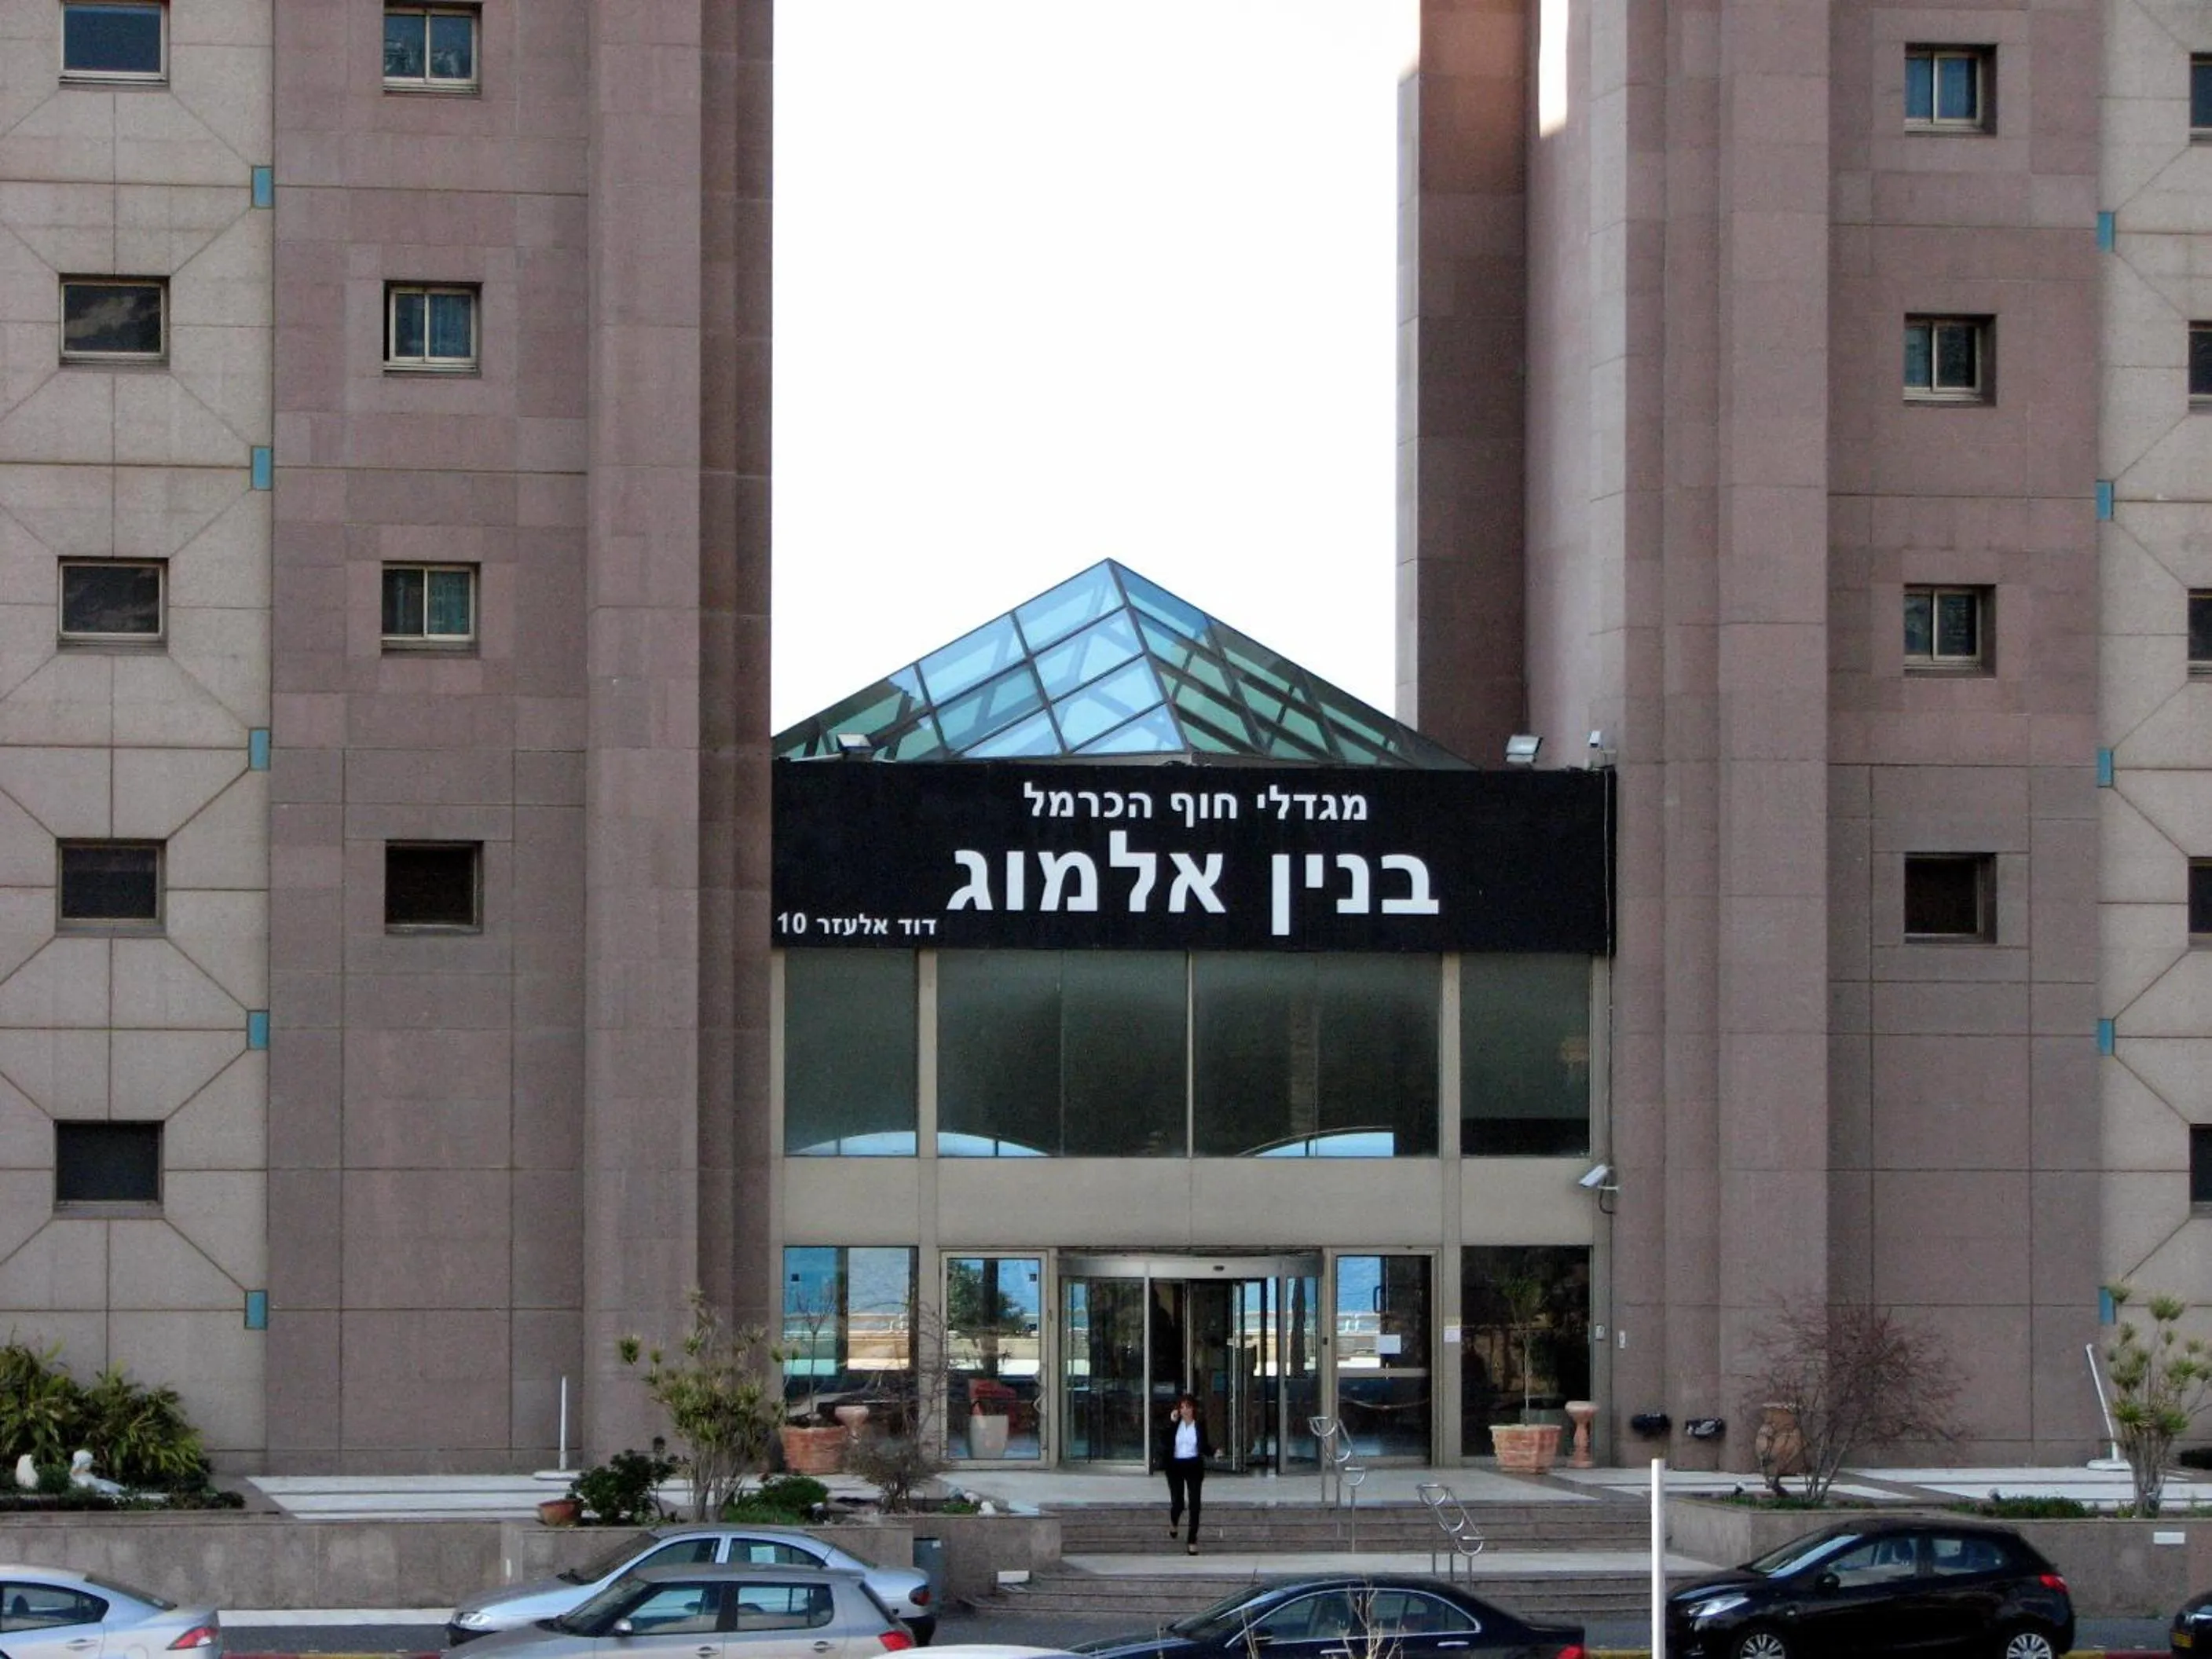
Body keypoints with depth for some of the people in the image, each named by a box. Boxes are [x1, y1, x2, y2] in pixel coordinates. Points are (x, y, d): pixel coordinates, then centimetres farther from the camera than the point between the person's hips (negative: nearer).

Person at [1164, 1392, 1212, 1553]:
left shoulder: (1200, 1424, 0)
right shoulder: (1175, 1424, -2)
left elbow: (1204, 1447, 8)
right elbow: (1165, 1442, -14)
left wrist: (1213, 1451, -13)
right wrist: (1172, 1423, -18)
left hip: (1194, 1466, 0)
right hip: (1176, 1466, 0)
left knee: (1195, 1504, -4)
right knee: (1178, 1503, 0)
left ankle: (1192, 1540, 4)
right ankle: (1173, 1522, 37)